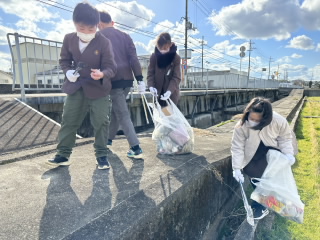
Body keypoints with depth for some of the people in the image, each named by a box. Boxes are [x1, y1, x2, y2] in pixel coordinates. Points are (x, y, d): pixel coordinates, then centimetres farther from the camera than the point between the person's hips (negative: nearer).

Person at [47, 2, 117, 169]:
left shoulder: (104, 42, -13)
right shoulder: (69, 39, 0)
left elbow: (111, 66, -14)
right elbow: (64, 60, 10)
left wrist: (102, 74, -36)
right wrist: (68, 72, -12)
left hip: (98, 88, -3)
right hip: (76, 88, 4)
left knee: (100, 123, 1)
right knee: (68, 121, 6)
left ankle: (101, 155, 16)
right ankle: (63, 154, 18)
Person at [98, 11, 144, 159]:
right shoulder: (125, 36, 14)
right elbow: (133, 58, 4)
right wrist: (140, 80, 0)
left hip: (113, 80, -5)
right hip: (127, 79, 6)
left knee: (123, 115, -3)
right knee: (116, 110, 21)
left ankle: (136, 149, -7)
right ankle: (108, 138, 36)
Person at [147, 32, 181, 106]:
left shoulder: (176, 58, -10)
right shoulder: (153, 57, -4)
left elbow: (176, 77, -14)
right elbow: (150, 73, -3)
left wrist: (169, 91, -29)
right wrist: (151, 86, -23)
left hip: (171, 93, -2)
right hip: (158, 92, 2)